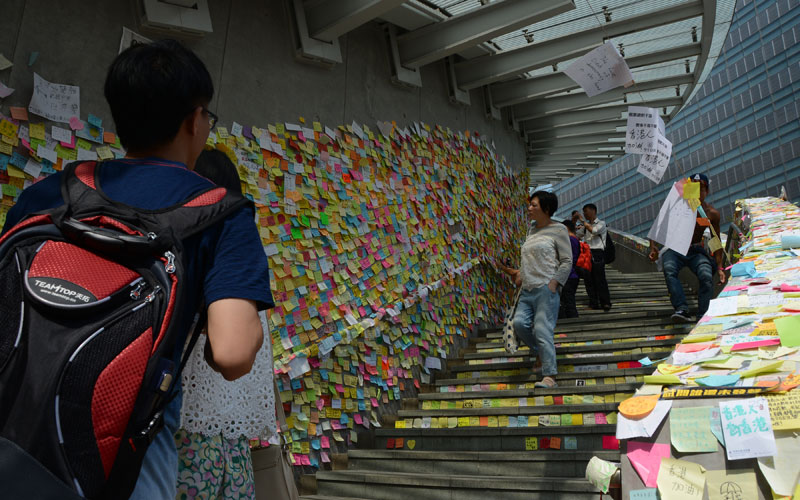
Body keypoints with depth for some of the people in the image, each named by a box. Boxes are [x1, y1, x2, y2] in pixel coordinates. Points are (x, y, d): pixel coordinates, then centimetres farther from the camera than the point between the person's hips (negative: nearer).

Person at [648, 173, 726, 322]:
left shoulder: (712, 213, 0)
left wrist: (719, 267, 3)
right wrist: (653, 247, -18)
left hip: (696, 251, 1)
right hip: (674, 250, -1)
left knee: (707, 276, -27)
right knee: (669, 272, -32)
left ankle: (702, 316, -23)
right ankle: (681, 309, -43)